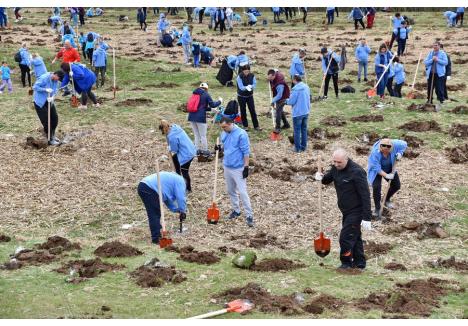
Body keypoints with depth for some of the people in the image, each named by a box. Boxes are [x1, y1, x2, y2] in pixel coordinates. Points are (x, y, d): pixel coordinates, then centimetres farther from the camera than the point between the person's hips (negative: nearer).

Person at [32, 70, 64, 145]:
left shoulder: (55, 80, -3)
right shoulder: (44, 78, -25)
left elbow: (55, 89, 3)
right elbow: (35, 87, -23)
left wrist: (52, 97, -17)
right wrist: (46, 90, -31)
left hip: (49, 101, 7)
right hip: (40, 102, -7)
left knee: (55, 118, 7)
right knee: (46, 121, -7)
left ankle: (52, 136, 28)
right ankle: (50, 140, 3)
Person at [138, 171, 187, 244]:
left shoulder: (171, 178, 33)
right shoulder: (179, 181, 7)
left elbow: (168, 200, 36)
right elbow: (180, 198, -1)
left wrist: (178, 210, 33)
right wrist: (183, 211, 10)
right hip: (149, 189, -10)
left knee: (155, 214, 18)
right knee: (155, 215, -5)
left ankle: (157, 235, 26)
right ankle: (156, 238, -5)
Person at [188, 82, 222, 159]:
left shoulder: (195, 93, 16)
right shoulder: (206, 94, -3)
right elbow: (212, 104, 1)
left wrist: (210, 109, 28)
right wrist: (219, 101, 19)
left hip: (192, 117, 6)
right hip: (200, 117, -6)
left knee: (196, 135, 14)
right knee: (203, 135, 5)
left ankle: (198, 151, 20)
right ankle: (205, 152, 14)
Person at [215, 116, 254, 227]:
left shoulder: (241, 134, -17)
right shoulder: (224, 134, 4)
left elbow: (246, 152, -15)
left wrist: (246, 167, -16)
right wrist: (220, 148, -4)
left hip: (238, 168, -7)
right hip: (227, 167, 7)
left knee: (242, 192, -8)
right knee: (230, 191, 17)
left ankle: (249, 215, -3)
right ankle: (235, 210, 33)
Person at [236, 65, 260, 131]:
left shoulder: (252, 75, -7)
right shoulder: (239, 76, -17)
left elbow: (254, 84, -9)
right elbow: (241, 87, -21)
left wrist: (250, 86, -31)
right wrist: (246, 87, -40)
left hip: (250, 96, 2)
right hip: (241, 96, -2)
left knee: (253, 110, 1)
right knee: (243, 111, 6)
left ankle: (256, 126, 8)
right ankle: (245, 126, 19)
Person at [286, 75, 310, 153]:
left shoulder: (295, 89, -19)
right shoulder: (306, 87, 4)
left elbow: (291, 101, -16)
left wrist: (287, 100, 4)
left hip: (298, 113, -7)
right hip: (306, 112, 7)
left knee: (297, 130, 4)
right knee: (304, 129, 16)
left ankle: (297, 148, 8)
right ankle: (303, 146, 22)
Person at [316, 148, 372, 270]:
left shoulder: (356, 172, -23)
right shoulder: (336, 168, 2)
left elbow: (365, 195, -23)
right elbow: (327, 178, 21)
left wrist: (366, 218, -26)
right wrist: (320, 177, -5)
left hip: (356, 211, -9)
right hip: (346, 210, 9)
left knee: (346, 237, -9)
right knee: (354, 237, 15)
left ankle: (346, 263, 7)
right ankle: (359, 263, 25)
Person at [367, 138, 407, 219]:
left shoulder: (395, 145, -30)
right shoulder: (375, 152, -39)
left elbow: (404, 144, -9)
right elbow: (376, 168, -34)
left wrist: (400, 153, -25)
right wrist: (386, 175, -42)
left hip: (389, 168, 5)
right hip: (377, 170, -5)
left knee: (397, 185, 8)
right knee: (376, 187, -21)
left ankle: (387, 200, 36)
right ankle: (377, 209, -7)